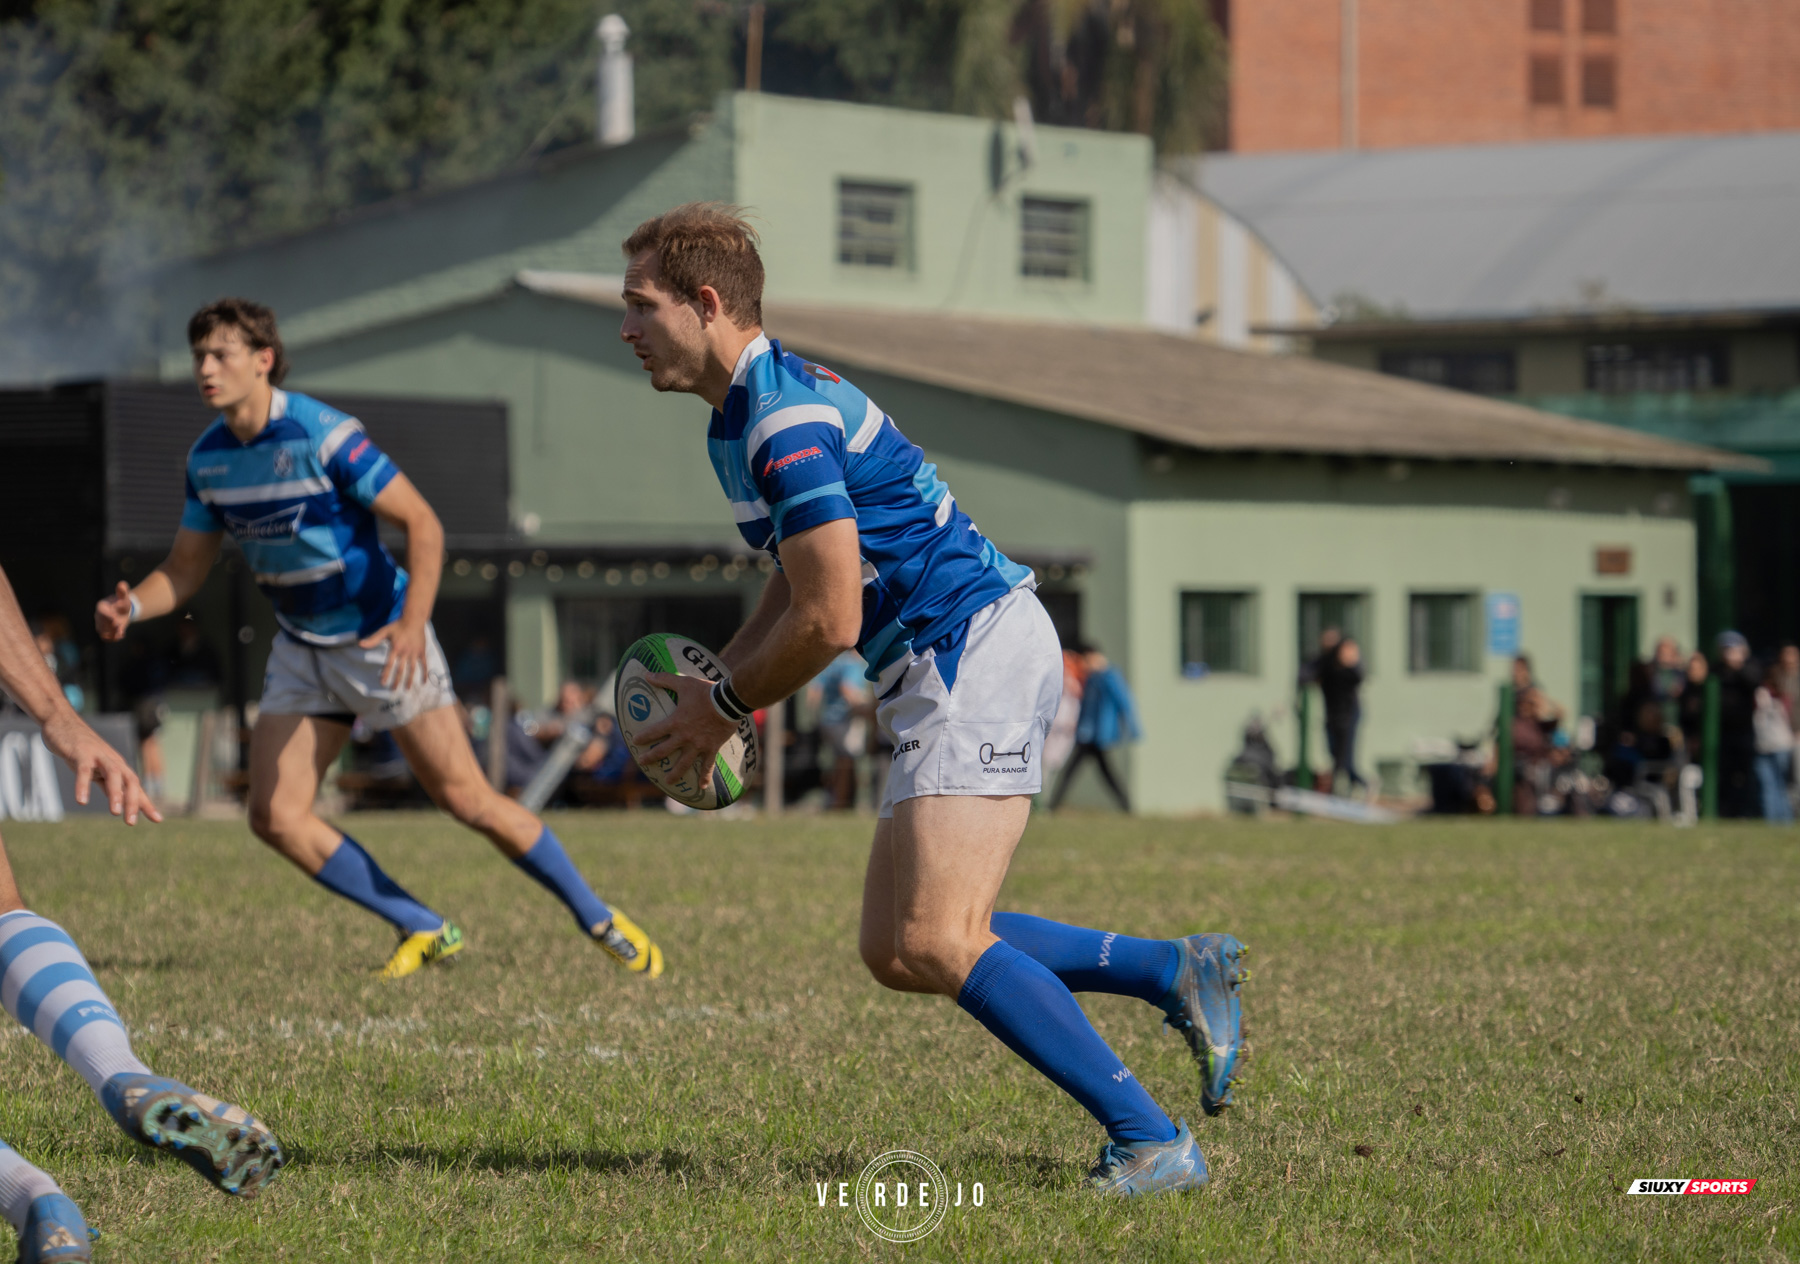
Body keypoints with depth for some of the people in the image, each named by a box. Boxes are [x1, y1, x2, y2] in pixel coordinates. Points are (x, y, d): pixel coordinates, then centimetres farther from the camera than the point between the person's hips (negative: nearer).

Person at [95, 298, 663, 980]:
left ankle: (600, 919, 10)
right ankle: (425, 931, 8)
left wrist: (413, 621, -36)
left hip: (382, 638, -7)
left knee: (466, 800, -7)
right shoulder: (207, 458, -1)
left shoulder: (323, 435, -22)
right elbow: (186, 569, 7)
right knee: (275, 816, -5)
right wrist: (130, 605, -14)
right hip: (301, 651, 7)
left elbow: (423, 523, -22)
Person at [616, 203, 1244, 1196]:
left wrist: (726, 709, -5)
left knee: (935, 943, -19)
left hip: (977, 652, -11)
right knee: (897, 951, 9)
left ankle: (1150, 1142, -17)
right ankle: (1180, 972, 12)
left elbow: (829, 621, -20)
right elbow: (802, 581, 29)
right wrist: (712, 685, 16)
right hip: (946, 671, 11)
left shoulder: (785, 418, -18)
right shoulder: (742, 414, 16)